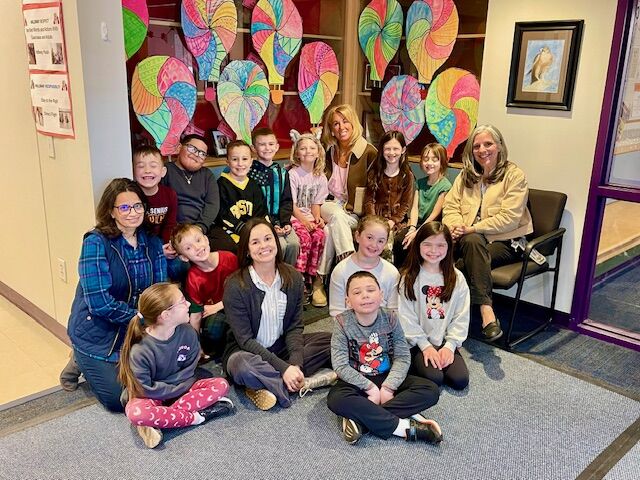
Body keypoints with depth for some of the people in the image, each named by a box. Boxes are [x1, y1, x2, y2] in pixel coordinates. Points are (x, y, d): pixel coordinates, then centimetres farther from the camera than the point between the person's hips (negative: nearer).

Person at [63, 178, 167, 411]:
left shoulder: (153, 243, -1)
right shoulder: (96, 243, -19)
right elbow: (100, 303, -24)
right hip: (97, 334, -5)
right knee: (120, 399, -9)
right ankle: (82, 363, 18)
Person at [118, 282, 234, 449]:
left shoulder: (187, 332, -13)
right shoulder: (140, 350, -26)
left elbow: (189, 368, -3)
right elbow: (146, 388, -19)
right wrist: (178, 389, -15)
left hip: (181, 386, 5)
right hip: (153, 396, -4)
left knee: (221, 385, -16)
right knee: (135, 413, -37)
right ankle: (197, 416, -22)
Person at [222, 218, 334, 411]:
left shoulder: (293, 277, -4)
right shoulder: (235, 285, -18)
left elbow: (295, 327, -4)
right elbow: (245, 340, -17)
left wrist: (295, 365, -21)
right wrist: (283, 368, -24)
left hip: (282, 346, 5)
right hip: (247, 351, -5)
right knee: (241, 366, -39)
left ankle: (268, 385, -19)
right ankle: (303, 383, -19)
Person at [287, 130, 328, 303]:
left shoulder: (320, 177, 11)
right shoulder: (293, 174, -6)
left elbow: (316, 203, 11)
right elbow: (291, 204, -9)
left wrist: (317, 217, -9)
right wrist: (305, 221, -19)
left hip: (309, 216, 4)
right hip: (293, 216, -4)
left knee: (320, 235, -25)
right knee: (304, 236, -31)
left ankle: (311, 277, -15)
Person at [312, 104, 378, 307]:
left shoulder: (369, 152, -5)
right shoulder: (329, 151, 8)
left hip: (353, 213, -2)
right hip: (330, 204, 2)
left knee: (330, 230, -32)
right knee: (337, 216, -33)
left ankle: (319, 281, -29)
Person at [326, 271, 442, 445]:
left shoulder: (390, 318, -7)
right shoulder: (342, 323, -13)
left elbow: (403, 357, -9)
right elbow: (340, 365, -17)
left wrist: (388, 387, -21)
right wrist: (370, 387, -21)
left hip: (388, 378, 3)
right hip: (357, 381, -3)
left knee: (431, 391, -18)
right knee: (335, 399, -35)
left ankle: (359, 418, -26)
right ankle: (404, 427, -30)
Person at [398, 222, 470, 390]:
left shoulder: (457, 278, 2)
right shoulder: (408, 277, -6)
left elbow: (461, 316, 1)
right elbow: (406, 317, -9)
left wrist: (450, 345, -9)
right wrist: (425, 346, -13)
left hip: (446, 341, 3)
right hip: (418, 342, -3)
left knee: (460, 380, -16)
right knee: (434, 378, -23)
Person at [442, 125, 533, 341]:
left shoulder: (514, 175, -3)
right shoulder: (466, 175, 17)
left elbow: (508, 219, -13)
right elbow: (450, 205, 9)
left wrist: (472, 229, -19)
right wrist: (455, 227, -14)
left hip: (504, 241, -5)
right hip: (468, 238, 5)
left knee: (472, 241, -37)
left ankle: (484, 308, -39)